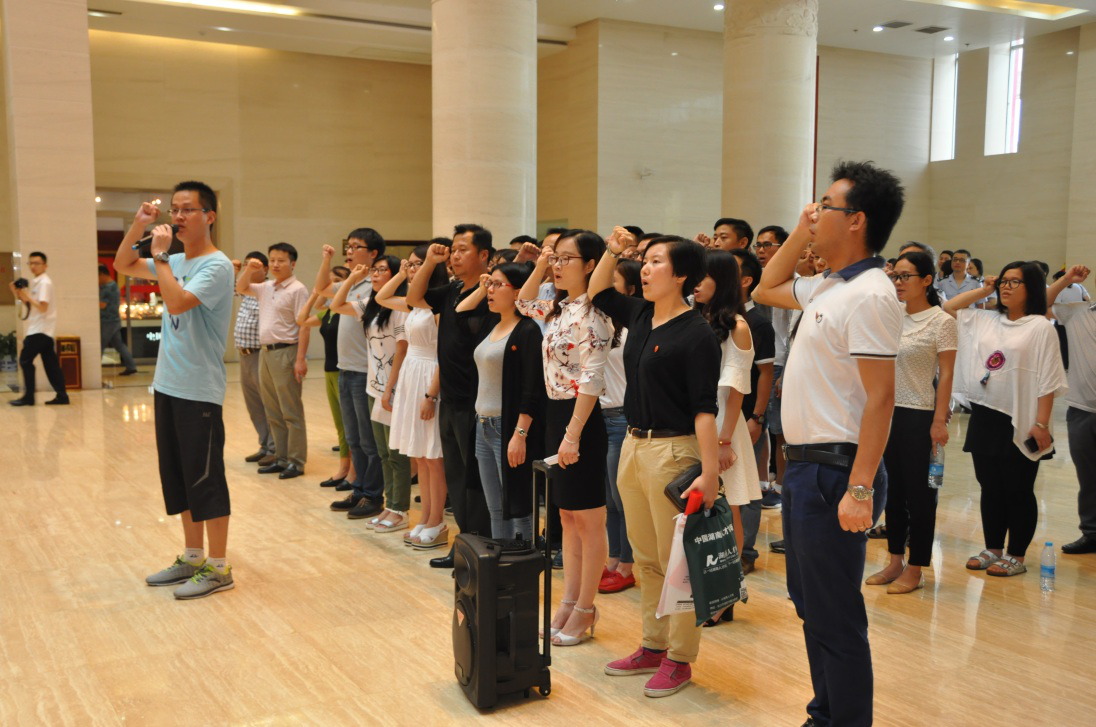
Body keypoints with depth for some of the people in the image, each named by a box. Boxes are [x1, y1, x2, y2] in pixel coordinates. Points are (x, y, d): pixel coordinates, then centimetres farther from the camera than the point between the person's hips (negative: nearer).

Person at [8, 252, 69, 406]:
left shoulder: (44, 282, -12)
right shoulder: (35, 282, 16)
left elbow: (42, 307, -20)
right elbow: (31, 305, 17)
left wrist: (27, 297, -19)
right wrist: (18, 293, 6)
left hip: (40, 329, -9)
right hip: (37, 328, 9)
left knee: (25, 360, -6)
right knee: (50, 364, 6)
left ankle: (28, 397, -1)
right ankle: (62, 395, 5)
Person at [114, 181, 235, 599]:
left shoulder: (216, 266, -13)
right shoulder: (175, 263, 12)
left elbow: (177, 301, -26)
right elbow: (122, 265, 22)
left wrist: (160, 255, -15)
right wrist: (138, 225, 7)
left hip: (199, 391, -8)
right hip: (167, 386, 9)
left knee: (205, 479, -2)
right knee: (178, 477, 15)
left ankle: (218, 568, 8)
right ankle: (192, 558, 27)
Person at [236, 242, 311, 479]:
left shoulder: (297, 289, -10)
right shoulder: (266, 287, 13)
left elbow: (304, 326, -14)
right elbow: (241, 288, 26)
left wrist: (300, 359, -19)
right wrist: (248, 270, 6)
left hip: (285, 353, -8)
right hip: (265, 352, 8)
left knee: (291, 413, -3)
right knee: (273, 413, 12)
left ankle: (296, 462, 3)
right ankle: (281, 458, 21)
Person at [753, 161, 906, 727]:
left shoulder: (868, 295, -17)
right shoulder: (827, 287, 11)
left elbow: (880, 398, -22)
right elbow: (765, 289, 30)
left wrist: (860, 490, -25)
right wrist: (799, 233, 16)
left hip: (833, 472, -10)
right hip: (804, 466, 10)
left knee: (834, 617, -1)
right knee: (811, 602, 20)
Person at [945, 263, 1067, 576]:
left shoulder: (1040, 327, -9)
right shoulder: (984, 321, 9)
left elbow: (1047, 381, -13)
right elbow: (948, 308, 18)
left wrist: (1041, 425, -17)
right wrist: (984, 290, 10)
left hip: (1019, 424, -6)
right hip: (983, 418, 6)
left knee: (1017, 492, 4)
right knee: (990, 488, 14)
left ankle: (1016, 557, 16)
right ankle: (993, 550, 25)